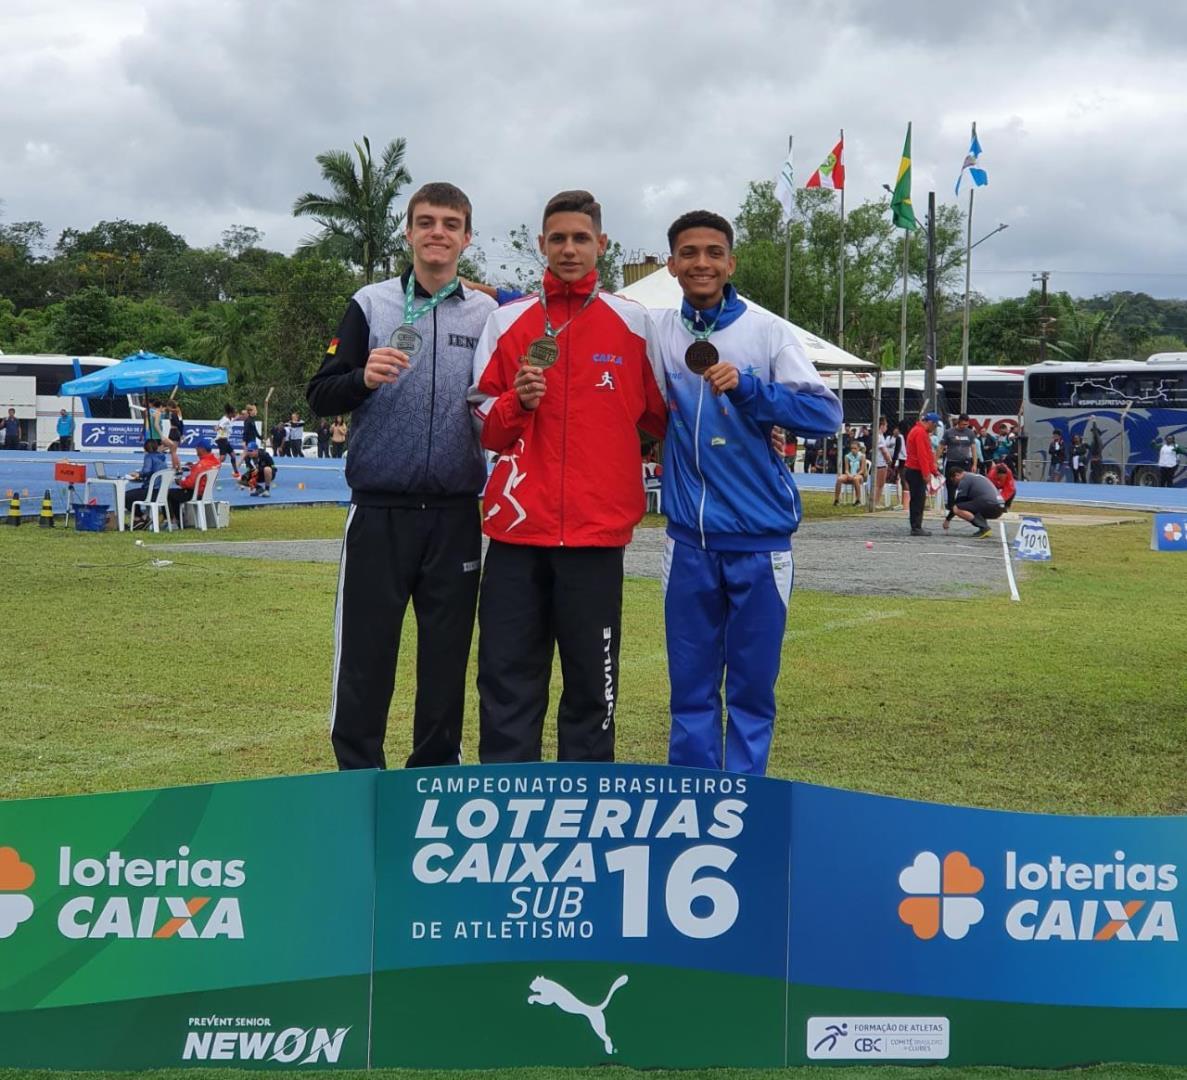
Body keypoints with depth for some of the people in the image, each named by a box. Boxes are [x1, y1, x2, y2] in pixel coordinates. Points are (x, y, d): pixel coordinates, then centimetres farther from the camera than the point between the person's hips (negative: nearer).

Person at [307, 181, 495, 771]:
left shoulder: (488, 314, 9)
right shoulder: (371, 304, 5)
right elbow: (319, 395, 2)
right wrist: (363, 378, -18)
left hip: (456, 514, 2)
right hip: (380, 510, -1)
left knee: (447, 655, 8)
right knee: (366, 655, 1)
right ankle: (357, 778, 12)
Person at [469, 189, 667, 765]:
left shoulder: (633, 322, 6)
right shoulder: (506, 321, 9)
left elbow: (658, 416, 16)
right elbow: (485, 428, 8)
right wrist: (517, 403, -8)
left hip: (597, 530, -1)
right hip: (517, 528, 1)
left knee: (591, 683, 3)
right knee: (507, 680, 1)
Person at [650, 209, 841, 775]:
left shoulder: (768, 330, -3)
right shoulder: (654, 331, 3)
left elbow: (826, 413, -9)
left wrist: (748, 388, -22)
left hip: (760, 539, -2)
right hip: (688, 537, 2)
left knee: (752, 684, 6)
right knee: (690, 684, 8)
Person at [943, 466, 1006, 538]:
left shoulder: (964, 479, 1)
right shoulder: (977, 476, 29)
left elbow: (958, 501, 2)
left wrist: (947, 519, 10)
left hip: (990, 504, -9)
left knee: (956, 509, -10)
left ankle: (984, 527, -14)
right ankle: (984, 528, 9)